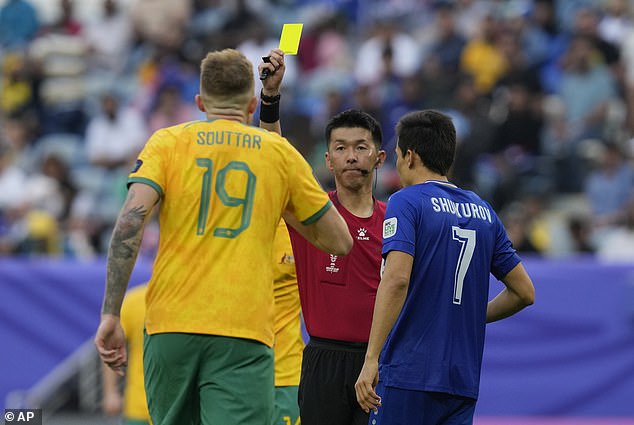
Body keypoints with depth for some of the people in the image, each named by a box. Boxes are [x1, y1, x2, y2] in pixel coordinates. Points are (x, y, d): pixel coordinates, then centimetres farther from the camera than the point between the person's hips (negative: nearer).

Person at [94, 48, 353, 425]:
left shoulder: (168, 142, 8)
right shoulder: (279, 152, 9)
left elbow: (131, 220, -8)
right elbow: (340, 241, 15)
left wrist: (111, 313, -6)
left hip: (170, 327, 2)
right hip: (244, 336, -2)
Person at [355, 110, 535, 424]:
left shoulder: (406, 202, -3)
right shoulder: (483, 211, 15)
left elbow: (396, 280, -18)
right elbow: (524, 292, 17)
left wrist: (371, 358, -20)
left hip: (407, 373, -5)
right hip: (464, 380, 5)